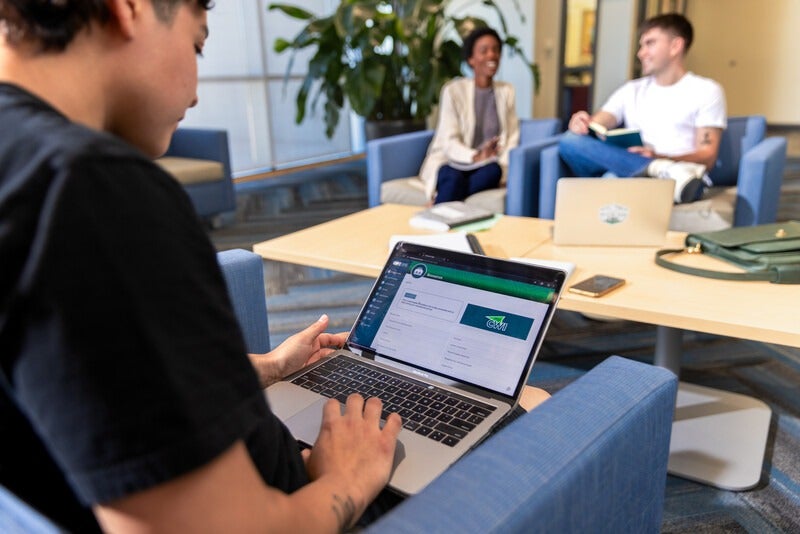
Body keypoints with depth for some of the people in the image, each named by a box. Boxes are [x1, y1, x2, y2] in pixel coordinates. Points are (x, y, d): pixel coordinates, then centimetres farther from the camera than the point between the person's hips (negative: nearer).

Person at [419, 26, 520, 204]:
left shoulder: (506, 91, 10)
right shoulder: (453, 90, -3)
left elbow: (512, 138, 7)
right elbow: (449, 142, -9)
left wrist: (501, 164, -13)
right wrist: (475, 157, -28)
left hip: (487, 167, 3)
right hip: (452, 162, -3)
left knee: (493, 171, -33)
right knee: (453, 179, -38)